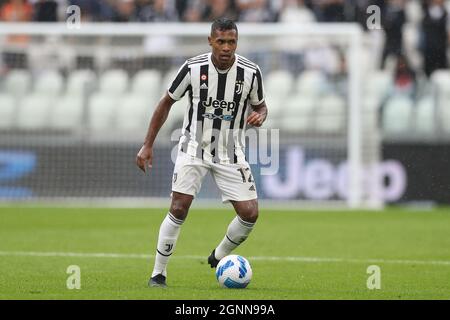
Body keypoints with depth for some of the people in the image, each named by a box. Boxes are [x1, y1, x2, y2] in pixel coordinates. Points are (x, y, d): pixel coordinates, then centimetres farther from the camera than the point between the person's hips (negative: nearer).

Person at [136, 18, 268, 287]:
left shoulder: (250, 72, -10)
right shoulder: (193, 68, -12)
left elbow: (260, 105, 9)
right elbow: (167, 102, 1)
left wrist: (259, 116, -17)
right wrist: (148, 145, 0)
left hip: (231, 153, 2)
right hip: (194, 148, -2)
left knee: (250, 213, -8)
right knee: (179, 209, -15)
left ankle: (220, 257, 20)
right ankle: (159, 273, 0)